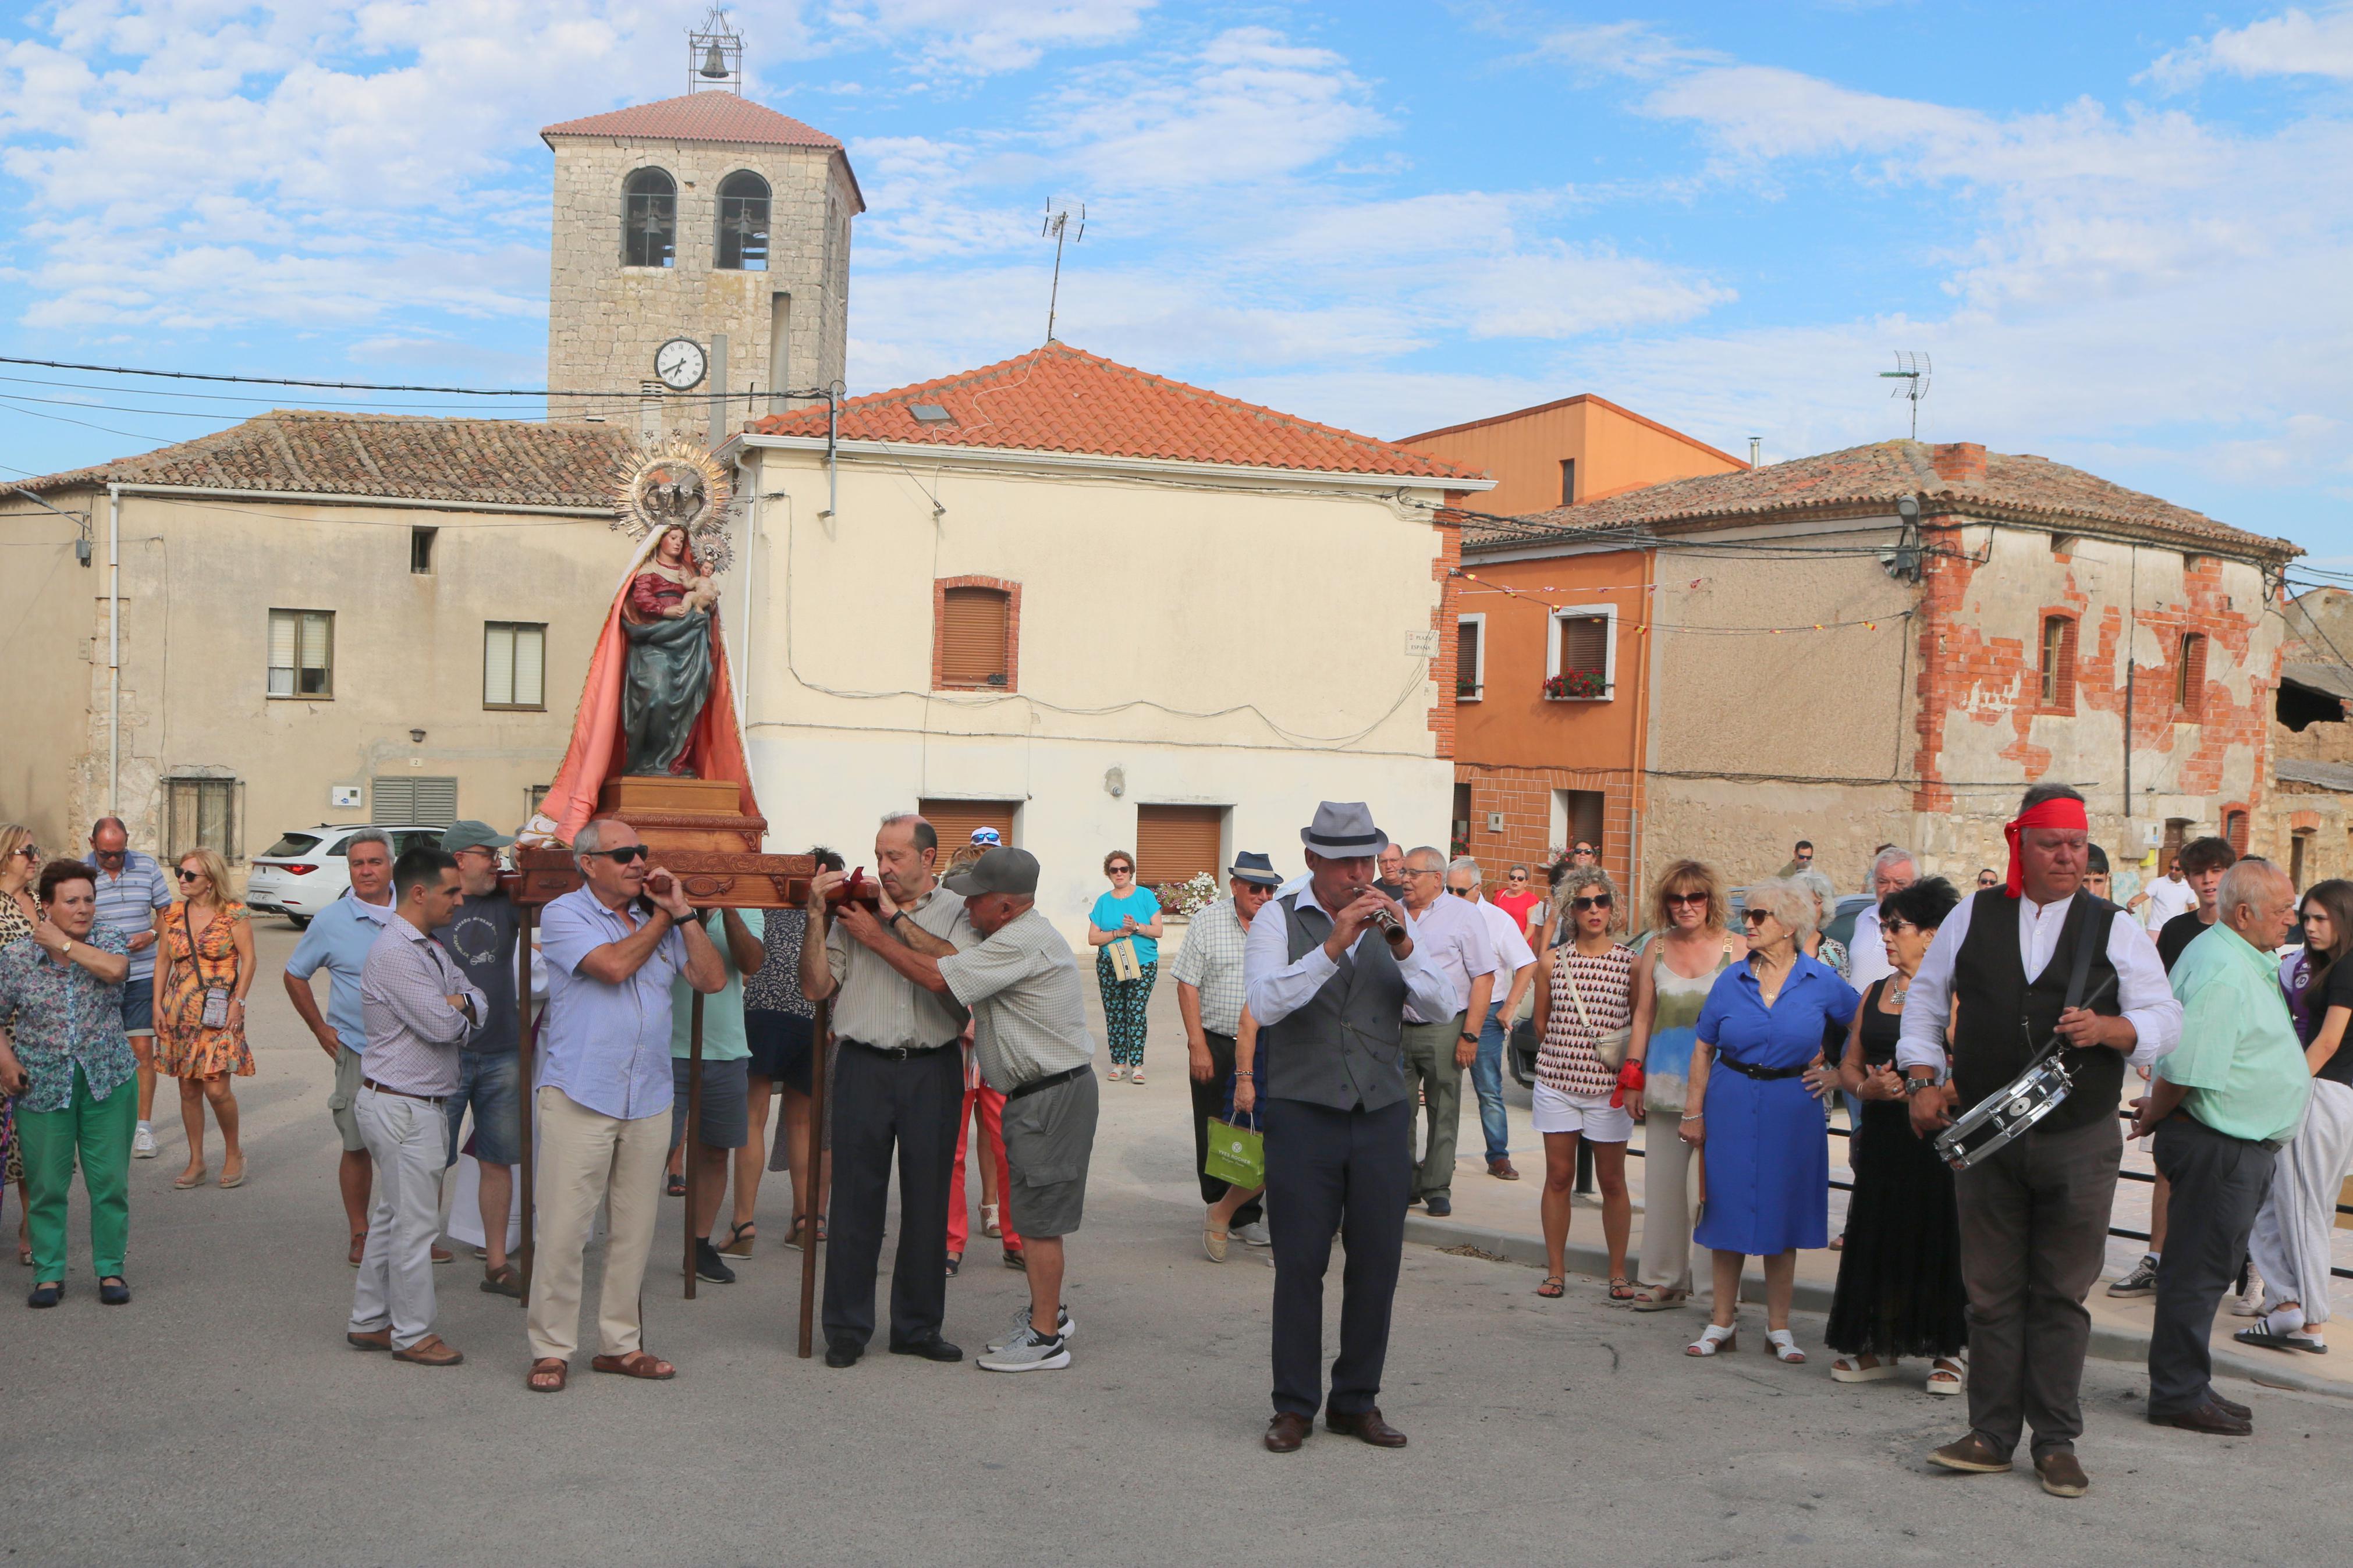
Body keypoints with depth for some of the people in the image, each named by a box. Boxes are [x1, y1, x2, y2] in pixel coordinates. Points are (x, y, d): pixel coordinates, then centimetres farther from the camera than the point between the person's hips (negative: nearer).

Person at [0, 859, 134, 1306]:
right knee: (46, 1184, 4)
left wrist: (62, 943, -17)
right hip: (42, 1086, 0)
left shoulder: (110, 941, -1)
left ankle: (111, 1269, 16)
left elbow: (113, 970, -25)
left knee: (110, 1180, 4)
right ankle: (49, 1274, 18)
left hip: (108, 1082, 0)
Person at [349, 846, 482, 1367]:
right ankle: (413, 1334, 10)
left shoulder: (429, 949, 14)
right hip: (403, 1107, -10)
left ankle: (369, 1322, 26)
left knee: (392, 1218, 17)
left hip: (422, 1104, 10)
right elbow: (442, 1025, -23)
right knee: (415, 1225, -1)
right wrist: (458, 1008, -1)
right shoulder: (395, 953, -19)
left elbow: (479, 1004, 9)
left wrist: (460, 1006, -13)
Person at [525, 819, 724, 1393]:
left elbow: (712, 979, 3)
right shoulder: (564, 915, -1)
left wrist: (682, 913, -3)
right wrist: (662, 918, -3)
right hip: (579, 1095, -5)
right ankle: (551, 1349, 6)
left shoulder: (660, 920, 14)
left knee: (635, 1228, 9)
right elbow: (614, 965, -17)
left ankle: (620, 1343, 19)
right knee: (563, 1227, -4)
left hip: (649, 1100, 5)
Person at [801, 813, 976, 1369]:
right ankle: (846, 1328, 13)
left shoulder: (958, 911, 6)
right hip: (865, 1067, 0)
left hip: (933, 1070, 0)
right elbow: (816, 987, 3)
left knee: (927, 1200, 6)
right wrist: (817, 915, -6)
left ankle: (918, 1327, 18)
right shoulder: (855, 907, 8)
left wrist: (894, 918, -11)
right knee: (855, 1199, 2)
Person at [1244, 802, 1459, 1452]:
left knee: (1377, 1264, 7)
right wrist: (1332, 946, -25)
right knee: (1299, 1265, 1)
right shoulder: (1278, 919, -1)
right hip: (1303, 1115, -3)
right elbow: (1263, 1004, -17)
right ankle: (1295, 1406, 14)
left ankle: (1357, 1401, 21)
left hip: (1383, 1115, 3)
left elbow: (1445, 1007, 0)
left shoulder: (1392, 919, 9)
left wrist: (1404, 948, -17)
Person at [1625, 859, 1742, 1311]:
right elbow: (1643, 1016, 13)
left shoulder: (1735, 948, -1)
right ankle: (1663, 1280, 16)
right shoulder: (1656, 949, 10)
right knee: (1663, 1182, 7)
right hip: (1666, 1082, 4)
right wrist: (1633, 1075, 7)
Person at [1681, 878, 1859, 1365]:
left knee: (1782, 1214, 6)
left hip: (1792, 1112, -1)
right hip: (1732, 1106, 1)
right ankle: (1722, 1322, 15)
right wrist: (1694, 1112, 0)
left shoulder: (1822, 982, -1)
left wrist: (1837, 1075, 4)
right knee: (1728, 1210, 4)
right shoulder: (1732, 981, 2)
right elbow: (1703, 1050, 5)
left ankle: (1779, 1328, 16)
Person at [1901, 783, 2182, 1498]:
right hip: (1983, 1137, 1)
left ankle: (2056, 1443, 15)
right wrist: (1924, 1080, 4)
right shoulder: (1972, 917, 6)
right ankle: (1993, 1435, 15)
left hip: (2079, 1143, -1)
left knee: (2063, 1296, 4)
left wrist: (2109, 1029, -18)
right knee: (1992, 1291, 6)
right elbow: (1925, 997, 14)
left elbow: (2165, 1020, 2)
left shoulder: (2115, 929, 4)